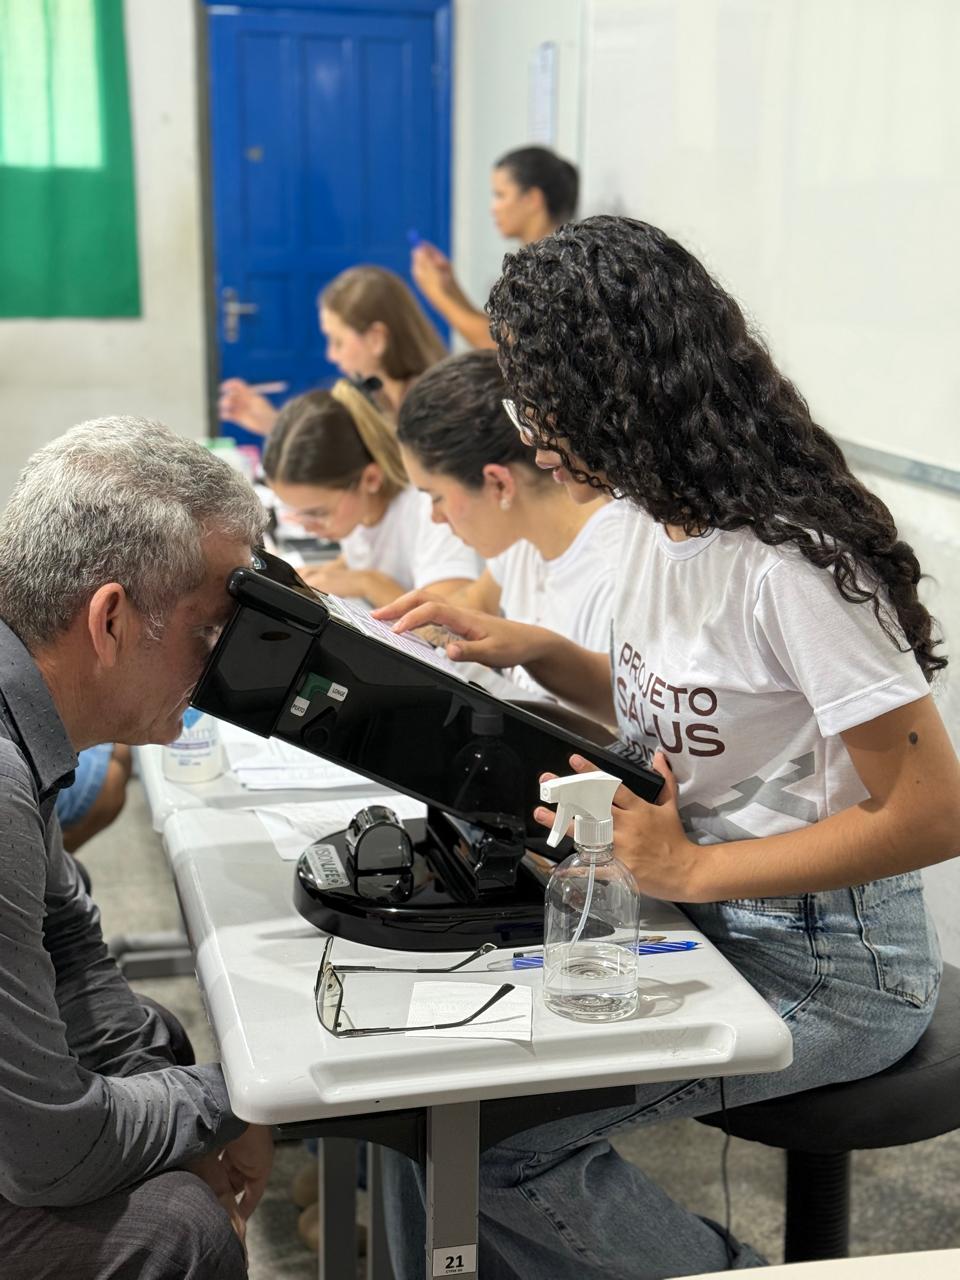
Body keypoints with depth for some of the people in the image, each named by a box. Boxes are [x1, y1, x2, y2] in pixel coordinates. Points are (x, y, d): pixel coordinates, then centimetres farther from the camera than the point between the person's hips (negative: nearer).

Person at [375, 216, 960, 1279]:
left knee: (490, 1132, -16)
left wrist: (688, 870, -19)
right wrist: (534, 650, 2)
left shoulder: (790, 562, -24)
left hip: (823, 971, -8)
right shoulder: (657, 520, 3)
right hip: (692, 917, 8)